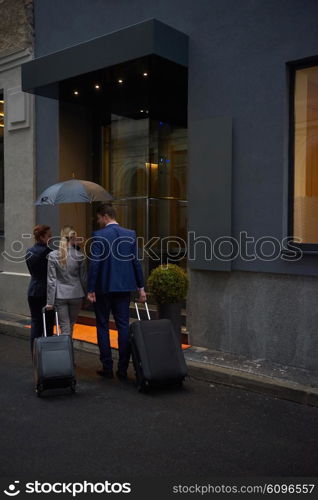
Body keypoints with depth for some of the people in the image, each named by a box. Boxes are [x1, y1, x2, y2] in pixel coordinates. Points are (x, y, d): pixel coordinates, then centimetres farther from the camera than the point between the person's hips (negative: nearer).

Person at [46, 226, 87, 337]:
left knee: (65, 328, 5)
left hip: (60, 296, -1)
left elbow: (51, 280, -6)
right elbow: (83, 279, 0)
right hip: (76, 295, 1)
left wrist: (50, 301, -2)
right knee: (71, 325, 19)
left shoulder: (53, 255, -7)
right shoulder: (79, 256, -7)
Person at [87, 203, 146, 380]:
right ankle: (123, 369, 11)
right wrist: (141, 287, 9)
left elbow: (94, 264, -12)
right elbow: (136, 262, 4)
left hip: (104, 287, -4)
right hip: (124, 287, 4)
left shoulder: (98, 236, -9)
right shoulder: (130, 234, 4)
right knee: (124, 326, 8)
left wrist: (91, 290, -7)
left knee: (103, 326, 9)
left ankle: (107, 368, 11)